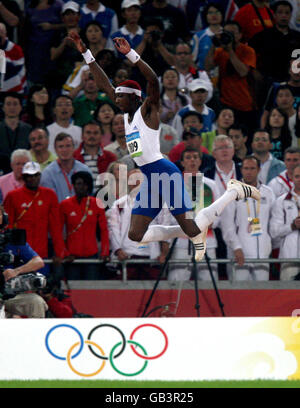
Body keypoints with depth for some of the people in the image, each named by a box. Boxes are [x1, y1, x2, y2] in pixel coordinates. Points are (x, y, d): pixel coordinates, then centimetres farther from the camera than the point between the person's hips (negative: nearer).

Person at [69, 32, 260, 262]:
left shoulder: (148, 111, -5)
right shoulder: (127, 115, 15)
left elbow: (153, 80, -23)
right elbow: (105, 85, 18)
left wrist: (130, 54, -30)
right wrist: (86, 53, 15)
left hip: (165, 173, -8)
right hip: (149, 180, 8)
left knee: (191, 229, -8)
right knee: (136, 235, 1)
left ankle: (234, 192, 12)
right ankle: (196, 234, 14)